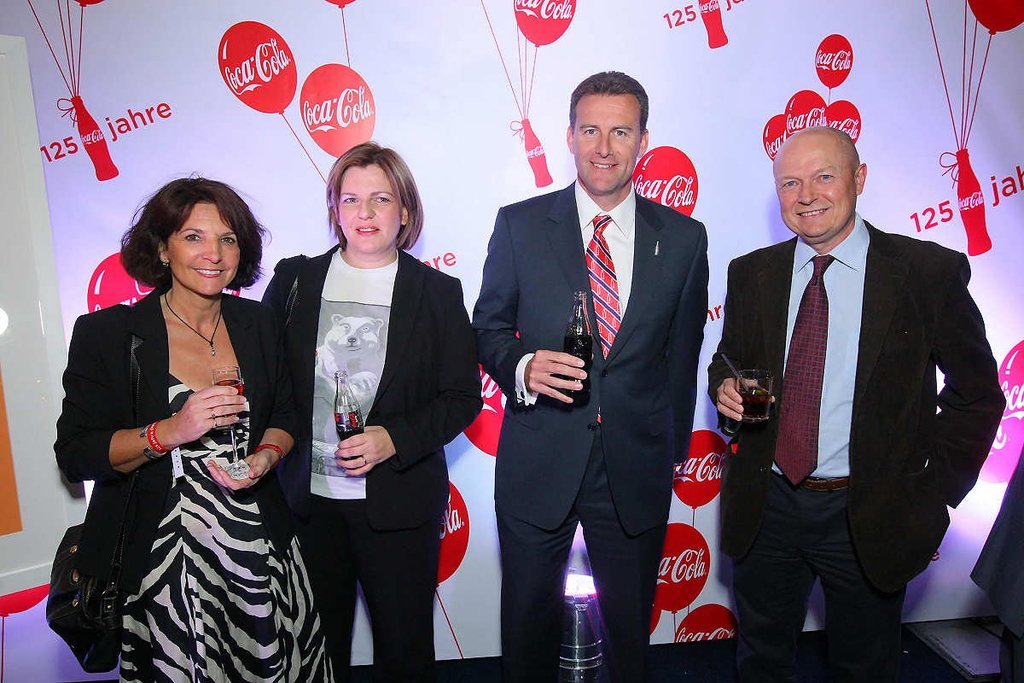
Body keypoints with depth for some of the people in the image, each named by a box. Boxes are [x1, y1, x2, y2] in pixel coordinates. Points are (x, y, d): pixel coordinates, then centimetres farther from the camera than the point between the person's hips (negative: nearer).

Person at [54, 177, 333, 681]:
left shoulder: (256, 323, 4)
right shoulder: (107, 333, -7)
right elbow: (75, 456, -9)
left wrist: (267, 455, -10)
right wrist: (170, 432, -23)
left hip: (259, 544, 4)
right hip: (162, 556, -3)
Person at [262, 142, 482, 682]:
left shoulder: (438, 292, -3)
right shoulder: (294, 279, 2)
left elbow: (462, 397, -4)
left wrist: (393, 439, -17)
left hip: (398, 502, -1)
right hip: (307, 497, 2)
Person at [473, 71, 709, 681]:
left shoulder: (684, 238, 1)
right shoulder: (519, 225, -3)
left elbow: (683, 350, 8)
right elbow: (489, 326, 4)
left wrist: (673, 448, 12)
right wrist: (521, 368, -17)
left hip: (637, 471, 1)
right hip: (538, 467, 0)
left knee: (631, 628, 18)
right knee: (529, 623, 17)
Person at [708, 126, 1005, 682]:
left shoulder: (930, 272, -8)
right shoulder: (751, 274, 1)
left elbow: (977, 393, 0)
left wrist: (935, 495, -3)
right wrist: (724, 387, -12)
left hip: (871, 516, -2)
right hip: (765, 506, 3)